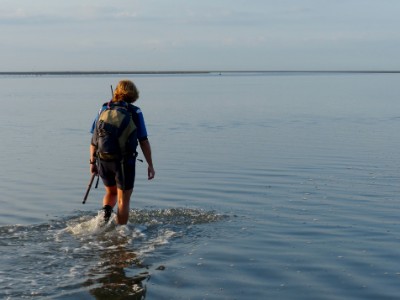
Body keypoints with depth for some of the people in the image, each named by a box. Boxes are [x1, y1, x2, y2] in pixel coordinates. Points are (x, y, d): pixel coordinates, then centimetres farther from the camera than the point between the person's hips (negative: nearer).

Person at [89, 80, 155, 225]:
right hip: (124, 161, -3)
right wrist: (150, 165, -2)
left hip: (103, 160, 3)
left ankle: (106, 210, -4)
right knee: (123, 200, 9)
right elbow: (143, 141, -8)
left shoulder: (104, 109, 5)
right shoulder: (135, 112, -5)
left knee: (111, 192, 25)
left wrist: (93, 161, 12)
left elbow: (94, 138, 5)